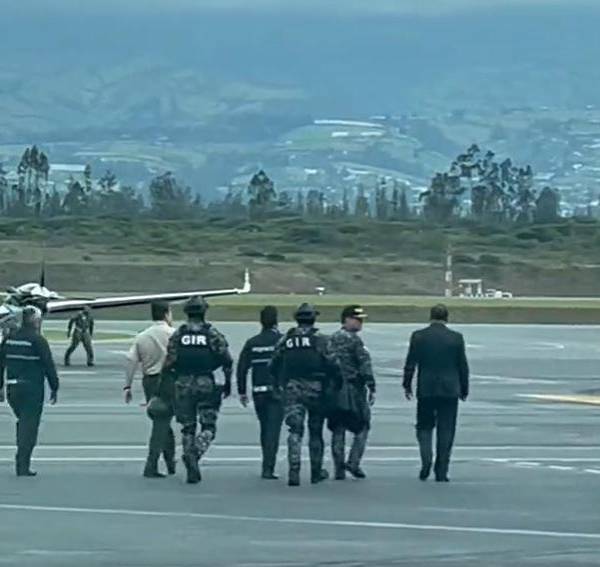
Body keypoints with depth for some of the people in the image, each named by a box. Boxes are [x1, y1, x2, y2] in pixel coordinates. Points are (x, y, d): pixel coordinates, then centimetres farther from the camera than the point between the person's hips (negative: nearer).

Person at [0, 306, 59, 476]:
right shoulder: (38, 340, -11)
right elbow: (49, 366, -11)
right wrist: (54, 388, -2)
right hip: (32, 390, -6)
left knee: (23, 423, 20)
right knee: (29, 426, -1)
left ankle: (22, 463, 18)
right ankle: (23, 467, -5)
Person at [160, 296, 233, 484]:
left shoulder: (177, 335, 2)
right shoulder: (213, 335, -2)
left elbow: (169, 364, -1)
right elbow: (227, 360, -5)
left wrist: (165, 390, 4)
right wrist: (228, 383, 6)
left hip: (183, 386, 2)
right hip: (206, 385, -2)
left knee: (188, 428, 11)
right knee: (208, 427, 5)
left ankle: (192, 471, 9)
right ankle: (194, 454, -22)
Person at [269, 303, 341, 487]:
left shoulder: (285, 340, 6)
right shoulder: (320, 340, -5)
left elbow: (273, 366, 10)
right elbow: (332, 365, -11)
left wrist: (279, 385, 22)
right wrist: (337, 383, 4)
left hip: (291, 391, 2)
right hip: (315, 389, -2)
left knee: (295, 430, -2)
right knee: (315, 432, 12)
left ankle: (294, 470, -20)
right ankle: (316, 471, 21)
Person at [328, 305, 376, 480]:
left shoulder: (332, 340, 11)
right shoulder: (354, 340, -9)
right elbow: (365, 365, -15)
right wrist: (372, 388, -13)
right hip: (354, 388, -6)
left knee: (338, 429, 8)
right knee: (362, 426, 5)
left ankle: (339, 469, 6)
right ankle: (353, 462, -8)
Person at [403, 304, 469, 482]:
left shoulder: (418, 336, -3)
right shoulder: (456, 338, -2)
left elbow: (410, 364, -1)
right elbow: (463, 367, 2)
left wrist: (407, 386, 9)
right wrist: (464, 390, 11)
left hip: (426, 390, 0)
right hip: (449, 390, 0)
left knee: (424, 427, 13)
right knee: (446, 431, 5)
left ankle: (426, 459, -10)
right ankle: (441, 472, 5)